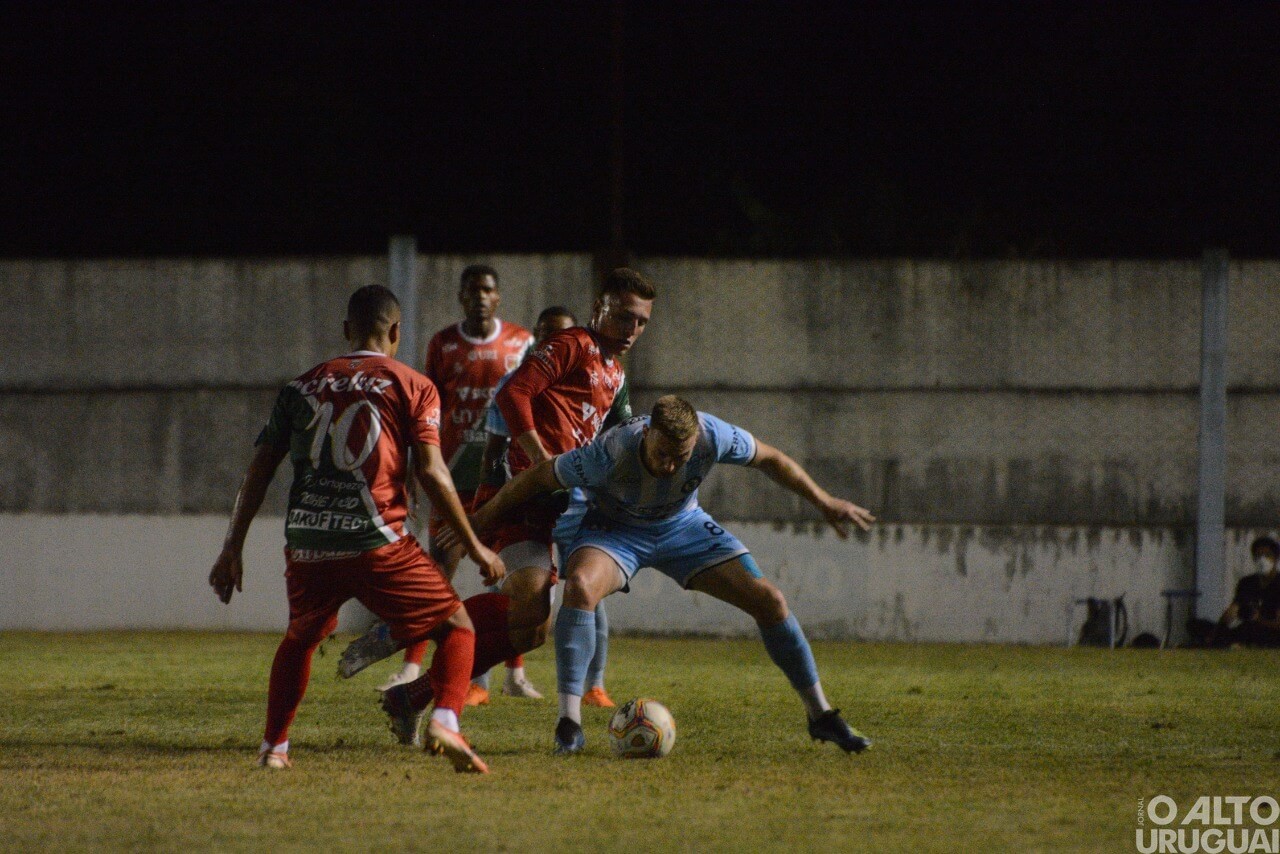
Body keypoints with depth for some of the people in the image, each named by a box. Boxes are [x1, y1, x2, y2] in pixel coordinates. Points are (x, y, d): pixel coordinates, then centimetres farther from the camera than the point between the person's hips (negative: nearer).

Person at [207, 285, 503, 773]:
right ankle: (444, 722, -14)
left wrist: (233, 549, 19)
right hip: (376, 544, -4)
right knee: (456, 627, 9)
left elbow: (259, 471, 14)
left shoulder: (302, 387, 15)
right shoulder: (413, 387, 5)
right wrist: (474, 548, 3)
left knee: (299, 640, 29)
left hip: (307, 546, 4)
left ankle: (273, 747, 22)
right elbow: (431, 473, -4)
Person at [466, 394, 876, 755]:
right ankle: (569, 724, -30)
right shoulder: (611, 454, -38)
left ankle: (821, 715, 14)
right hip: (612, 527, -3)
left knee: (769, 600, -6)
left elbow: (770, 459, -9)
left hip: (682, 525, 3)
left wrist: (826, 503, 1)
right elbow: (538, 478, -23)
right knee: (579, 587, -36)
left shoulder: (713, 437, -30)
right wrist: (485, 518, -12)